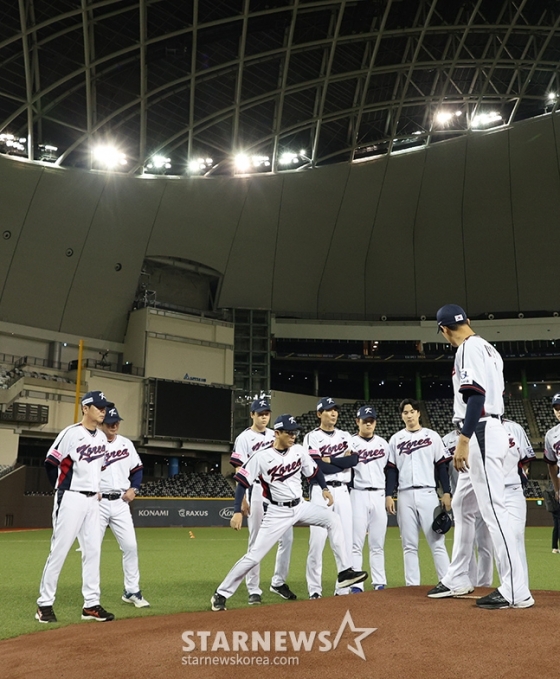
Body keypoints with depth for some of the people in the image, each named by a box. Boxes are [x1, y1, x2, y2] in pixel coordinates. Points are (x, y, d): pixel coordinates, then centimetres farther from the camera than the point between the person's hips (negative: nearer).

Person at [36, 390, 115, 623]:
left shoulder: (102, 437, 9)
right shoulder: (70, 433, -13)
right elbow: (50, 464, -9)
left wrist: (95, 489, 14)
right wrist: (63, 490, -1)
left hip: (92, 500, 7)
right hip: (70, 499, -7)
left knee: (93, 550, 8)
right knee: (59, 550, -2)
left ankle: (91, 604, 15)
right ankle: (44, 603, 11)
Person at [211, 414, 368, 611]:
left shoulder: (299, 451, -2)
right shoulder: (261, 457, -15)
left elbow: (314, 471, 14)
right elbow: (242, 483, -13)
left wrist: (324, 488, 0)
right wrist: (237, 512, -21)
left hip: (301, 507, 5)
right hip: (277, 512, -5)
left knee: (333, 519, -11)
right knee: (254, 556, -7)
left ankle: (344, 572, -6)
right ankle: (221, 594, 7)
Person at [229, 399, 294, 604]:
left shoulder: (275, 436, 13)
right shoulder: (244, 438, -4)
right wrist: (242, 500, -15)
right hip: (256, 492, -5)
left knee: (287, 537, 5)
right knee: (256, 542, 1)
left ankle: (278, 582, 21)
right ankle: (254, 590, 9)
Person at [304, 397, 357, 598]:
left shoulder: (345, 436, 14)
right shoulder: (311, 438, 0)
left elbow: (354, 460, -3)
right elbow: (317, 468, -13)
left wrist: (328, 460, -6)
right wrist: (342, 462, -4)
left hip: (342, 491, 5)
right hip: (321, 491, -4)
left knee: (346, 540, 3)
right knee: (317, 540, -7)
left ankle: (344, 588, 12)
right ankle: (314, 590, 3)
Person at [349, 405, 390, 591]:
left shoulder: (383, 444, 12)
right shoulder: (350, 443, -2)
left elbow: (389, 470, 16)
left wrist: (389, 495, 11)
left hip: (379, 496, 4)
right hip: (358, 495, -4)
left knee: (378, 543, 9)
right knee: (356, 543, -3)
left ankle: (380, 583, 14)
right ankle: (355, 584, 2)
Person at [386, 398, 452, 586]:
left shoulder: (432, 436, 6)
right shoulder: (395, 439, 11)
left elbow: (442, 466, 4)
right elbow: (391, 470, 9)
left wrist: (446, 493, -3)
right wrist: (388, 495, 0)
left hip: (428, 494, -2)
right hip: (405, 495, 2)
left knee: (437, 541, -4)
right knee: (409, 544, 5)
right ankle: (412, 584, 10)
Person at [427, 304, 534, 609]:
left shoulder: (469, 348, -11)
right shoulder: (488, 348, 19)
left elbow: (476, 396, -21)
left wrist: (463, 441, -25)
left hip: (481, 434, -11)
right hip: (489, 432, 11)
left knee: (493, 509, -10)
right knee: (462, 506, 16)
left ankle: (516, 592, -7)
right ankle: (457, 580, 25)